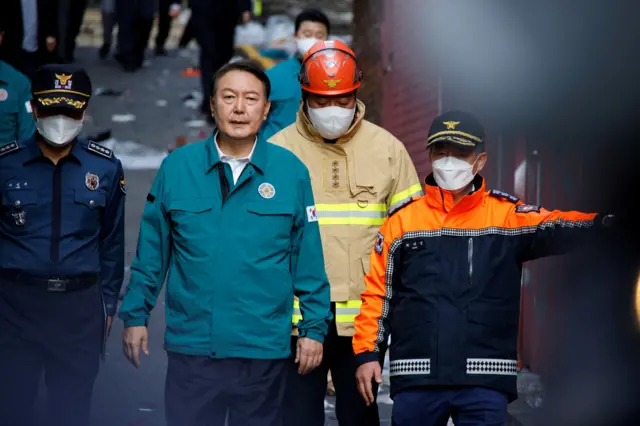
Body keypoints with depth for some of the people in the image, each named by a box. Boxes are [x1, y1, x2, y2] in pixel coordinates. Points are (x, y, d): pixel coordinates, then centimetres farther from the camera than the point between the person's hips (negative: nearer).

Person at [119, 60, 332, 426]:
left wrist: (314, 327, 1)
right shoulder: (178, 167, 1)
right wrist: (136, 315, 6)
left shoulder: (291, 171, -1)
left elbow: (308, 258, 2)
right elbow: (152, 251, 6)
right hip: (192, 346, 0)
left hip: (265, 350, 0)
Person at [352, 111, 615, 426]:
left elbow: (554, 229, -13)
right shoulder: (402, 220, 10)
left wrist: (602, 221, -33)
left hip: (485, 381, -2)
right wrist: (367, 353, 4)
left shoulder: (506, 215, 4)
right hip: (416, 378, 2)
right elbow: (378, 293, 13)